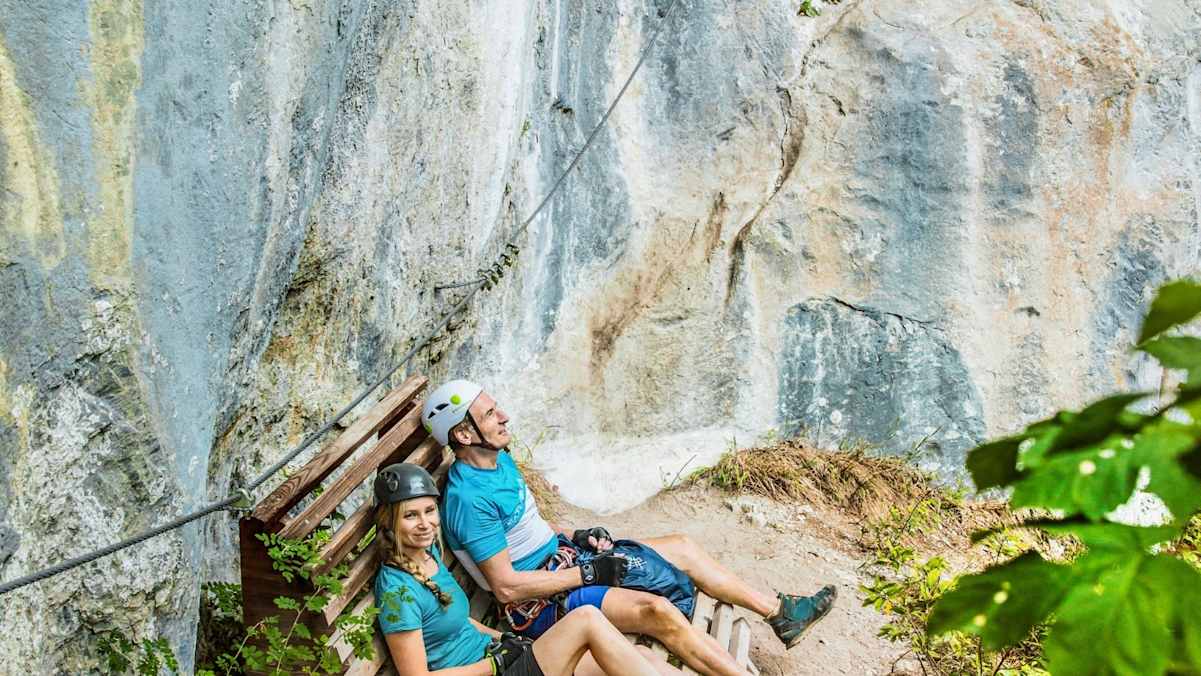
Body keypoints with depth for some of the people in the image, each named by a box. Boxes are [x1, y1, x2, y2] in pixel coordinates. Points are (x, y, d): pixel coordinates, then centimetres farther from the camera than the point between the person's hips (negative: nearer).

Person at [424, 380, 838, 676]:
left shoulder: (499, 460, 5)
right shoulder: (470, 499, -27)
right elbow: (506, 586, -27)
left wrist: (573, 536, 4)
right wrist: (587, 574, -20)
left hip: (559, 555, 10)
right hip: (540, 602, -10)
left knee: (681, 548, 8)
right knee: (657, 611, -28)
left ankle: (779, 613, 16)